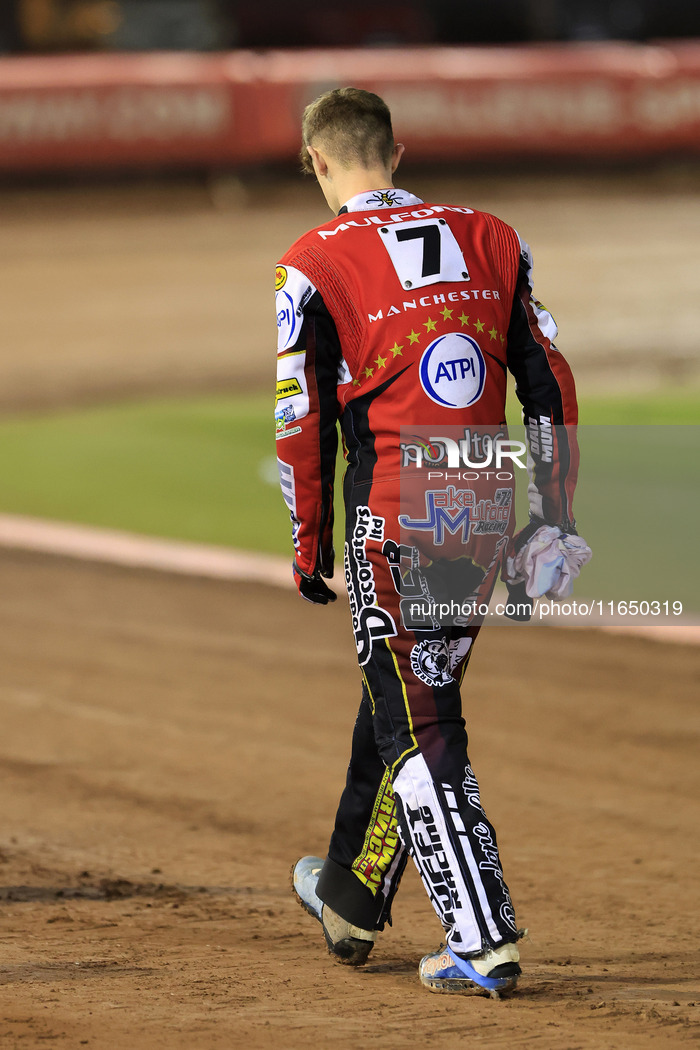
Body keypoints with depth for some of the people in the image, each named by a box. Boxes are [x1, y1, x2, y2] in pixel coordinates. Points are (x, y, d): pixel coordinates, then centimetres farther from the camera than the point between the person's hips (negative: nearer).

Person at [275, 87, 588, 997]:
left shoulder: (315, 265, -5)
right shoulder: (491, 241, 9)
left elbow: (303, 424, -4)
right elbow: (551, 386, 7)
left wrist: (309, 548, 6)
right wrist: (555, 520, 12)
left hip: (394, 523, -5)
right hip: (486, 516, 5)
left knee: (419, 729, -1)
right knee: (403, 696, 21)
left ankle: (483, 941, -9)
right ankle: (352, 901, 36)